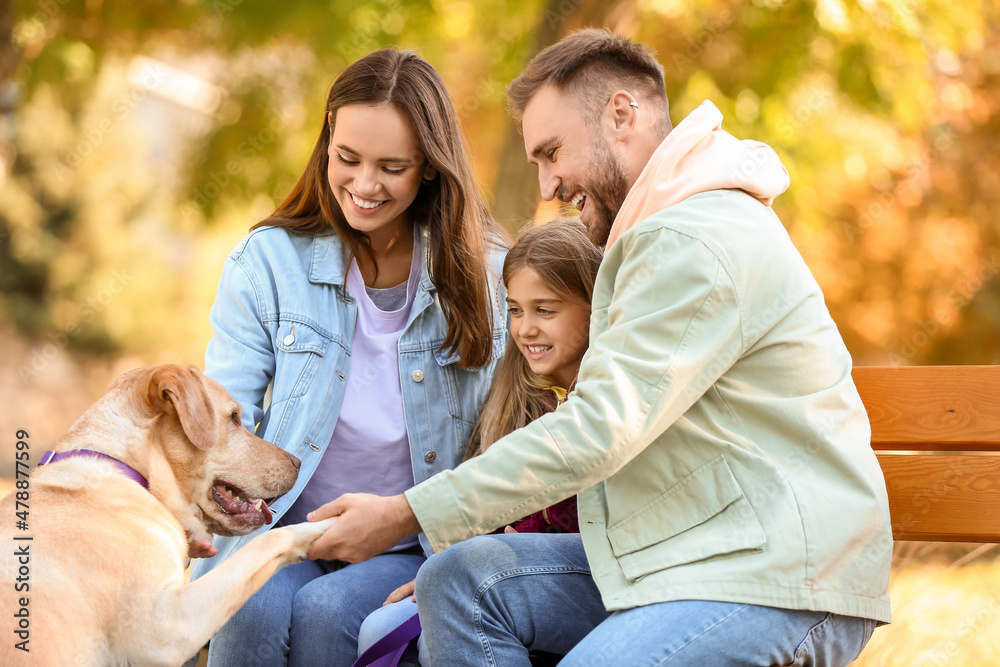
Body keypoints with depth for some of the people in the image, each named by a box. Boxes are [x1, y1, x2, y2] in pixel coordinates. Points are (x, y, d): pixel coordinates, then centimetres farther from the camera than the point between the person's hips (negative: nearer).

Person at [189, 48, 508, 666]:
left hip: (410, 554, 0)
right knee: (255, 607, -31)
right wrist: (219, 485, -28)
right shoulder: (268, 261, 0)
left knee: (325, 610, -30)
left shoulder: (486, 273, 0)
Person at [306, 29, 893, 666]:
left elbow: (597, 430, -23)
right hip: (688, 556, 10)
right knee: (460, 578, -5)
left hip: (783, 582, -10)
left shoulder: (697, 242, -17)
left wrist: (403, 515, -18)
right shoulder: (667, 231, 18)